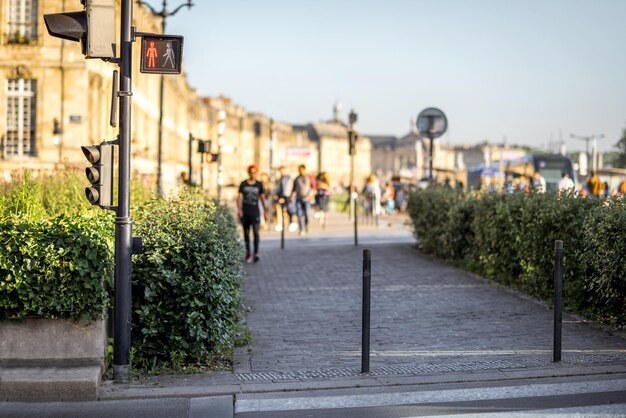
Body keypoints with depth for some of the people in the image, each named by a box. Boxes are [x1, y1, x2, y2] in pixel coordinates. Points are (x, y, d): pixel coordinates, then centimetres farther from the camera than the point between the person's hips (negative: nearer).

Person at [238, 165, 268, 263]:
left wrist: (265, 211, 13)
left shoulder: (259, 184, 6)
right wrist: (239, 210, -11)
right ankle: (248, 252, 18)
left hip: (255, 212, -1)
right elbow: (240, 197, 1)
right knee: (246, 233, 7)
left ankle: (256, 253, -11)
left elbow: (262, 198, 13)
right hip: (245, 212, 1)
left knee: (256, 232, -12)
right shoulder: (243, 184, 3)